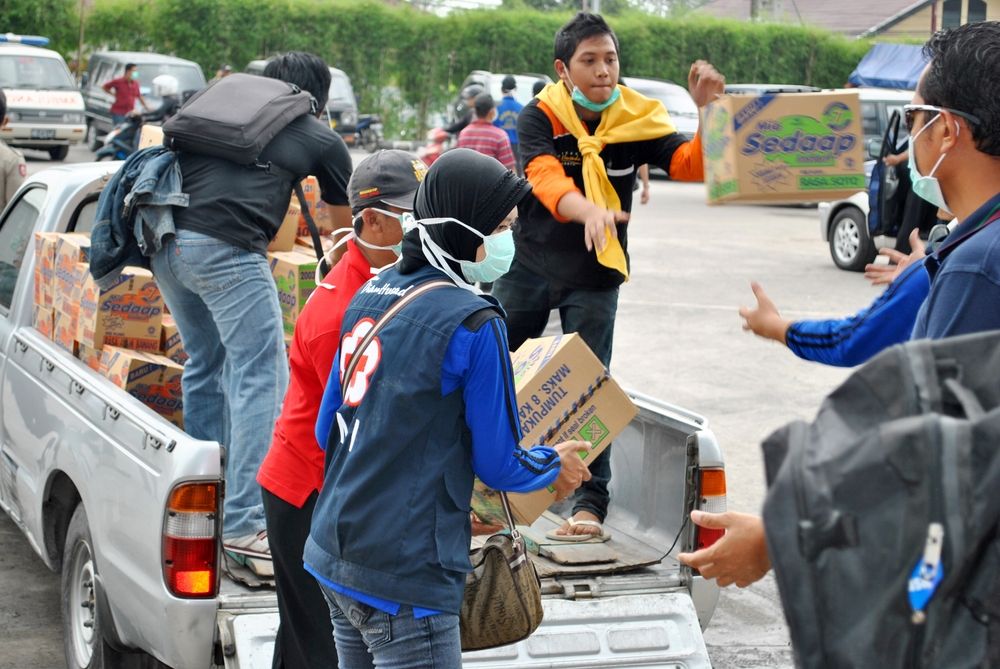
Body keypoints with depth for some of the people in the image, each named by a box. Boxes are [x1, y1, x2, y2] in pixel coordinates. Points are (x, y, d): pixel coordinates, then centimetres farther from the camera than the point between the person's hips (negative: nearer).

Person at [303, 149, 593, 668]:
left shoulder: (370, 295, 8)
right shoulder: (473, 324, -15)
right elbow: (499, 465, -7)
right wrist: (557, 467, 13)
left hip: (332, 556, 9)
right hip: (403, 579, -8)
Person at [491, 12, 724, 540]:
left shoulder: (637, 119, -10)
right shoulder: (539, 116, -13)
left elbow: (691, 165, -21)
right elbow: (547, 180, -30)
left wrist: (707, 111, -39)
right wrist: (590, 211, -51)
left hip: (594, 278, -1)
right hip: (530, 265, 1)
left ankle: (591, 503, -1)